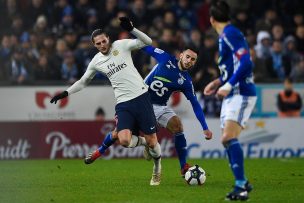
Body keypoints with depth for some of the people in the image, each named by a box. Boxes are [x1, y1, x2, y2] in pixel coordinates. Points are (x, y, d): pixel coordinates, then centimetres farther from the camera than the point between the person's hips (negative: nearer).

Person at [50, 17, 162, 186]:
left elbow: (148, 42, -9)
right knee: (124, 140, -23)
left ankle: (157, 165, 31)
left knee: (152, 142, -2)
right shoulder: (96, 62, 9)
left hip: (141, 97, -2)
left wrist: (131, 29, -22)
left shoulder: (121, 45, 0)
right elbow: (83, 82, 24)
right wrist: (65, 93, 19)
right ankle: (142, 142, 13)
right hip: (123, 104, 2)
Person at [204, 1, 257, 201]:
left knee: (229, 137, -21)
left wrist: (229, 85, -24)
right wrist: (219, 82, 24)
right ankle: (243, 183, 21)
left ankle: (241, 186, -23)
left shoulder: (230, 34, -13)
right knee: (228, 140, 10)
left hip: (242, 94, -10)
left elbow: (246, 63, -23)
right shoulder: (226, 35, 17)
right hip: (232, 95, 10)